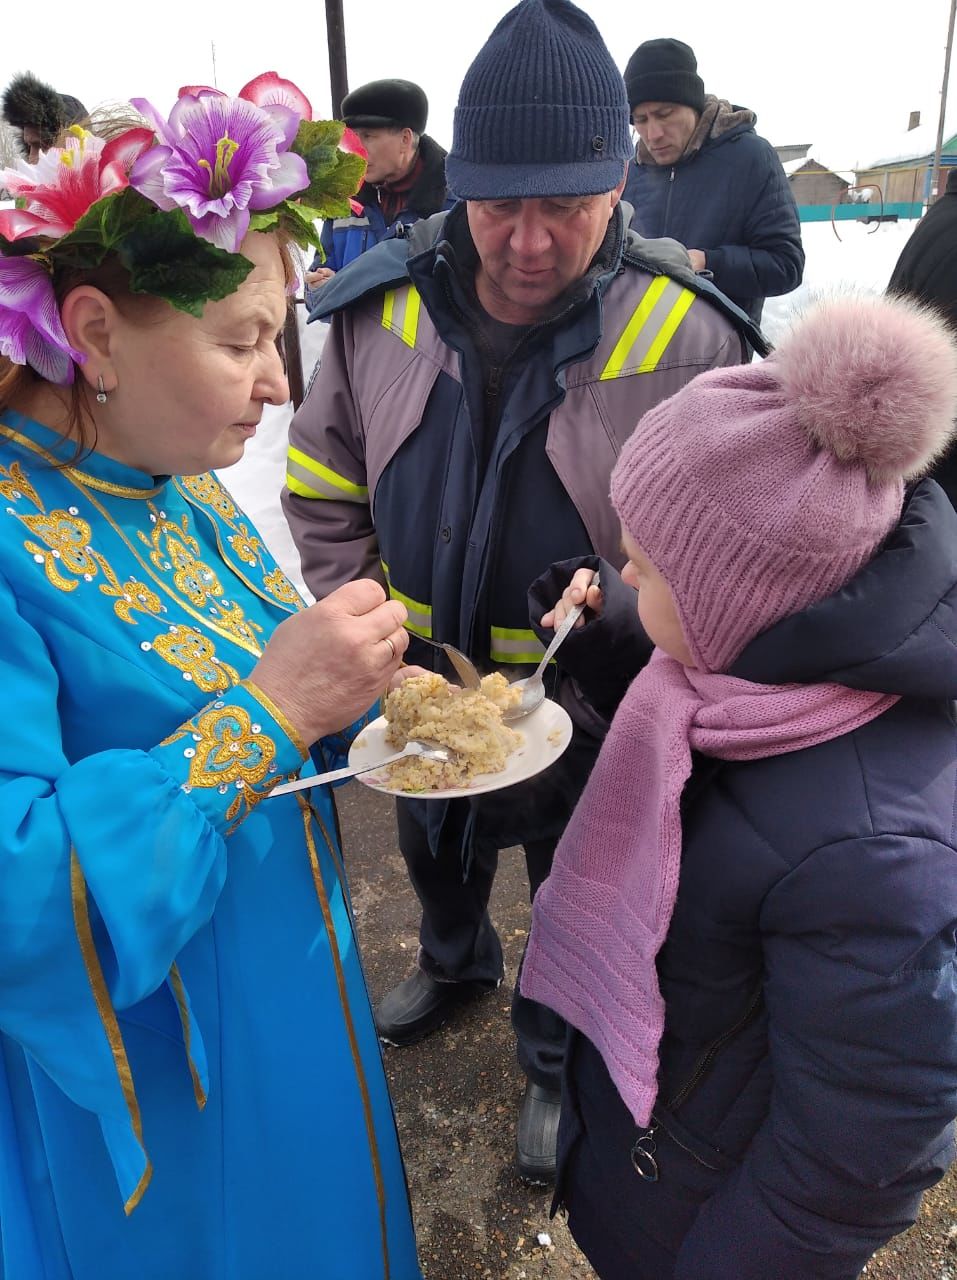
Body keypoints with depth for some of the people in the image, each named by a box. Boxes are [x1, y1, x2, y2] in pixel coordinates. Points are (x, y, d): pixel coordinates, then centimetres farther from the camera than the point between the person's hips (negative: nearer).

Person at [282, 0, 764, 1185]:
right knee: (435, 845, 30)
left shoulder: (684, 337, -20)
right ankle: (455, 961, 64)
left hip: (588, 716, -3)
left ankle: (559, 1064, 50)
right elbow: (323, 495, -2)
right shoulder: (382, 306, -12)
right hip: (420, 689, 4)